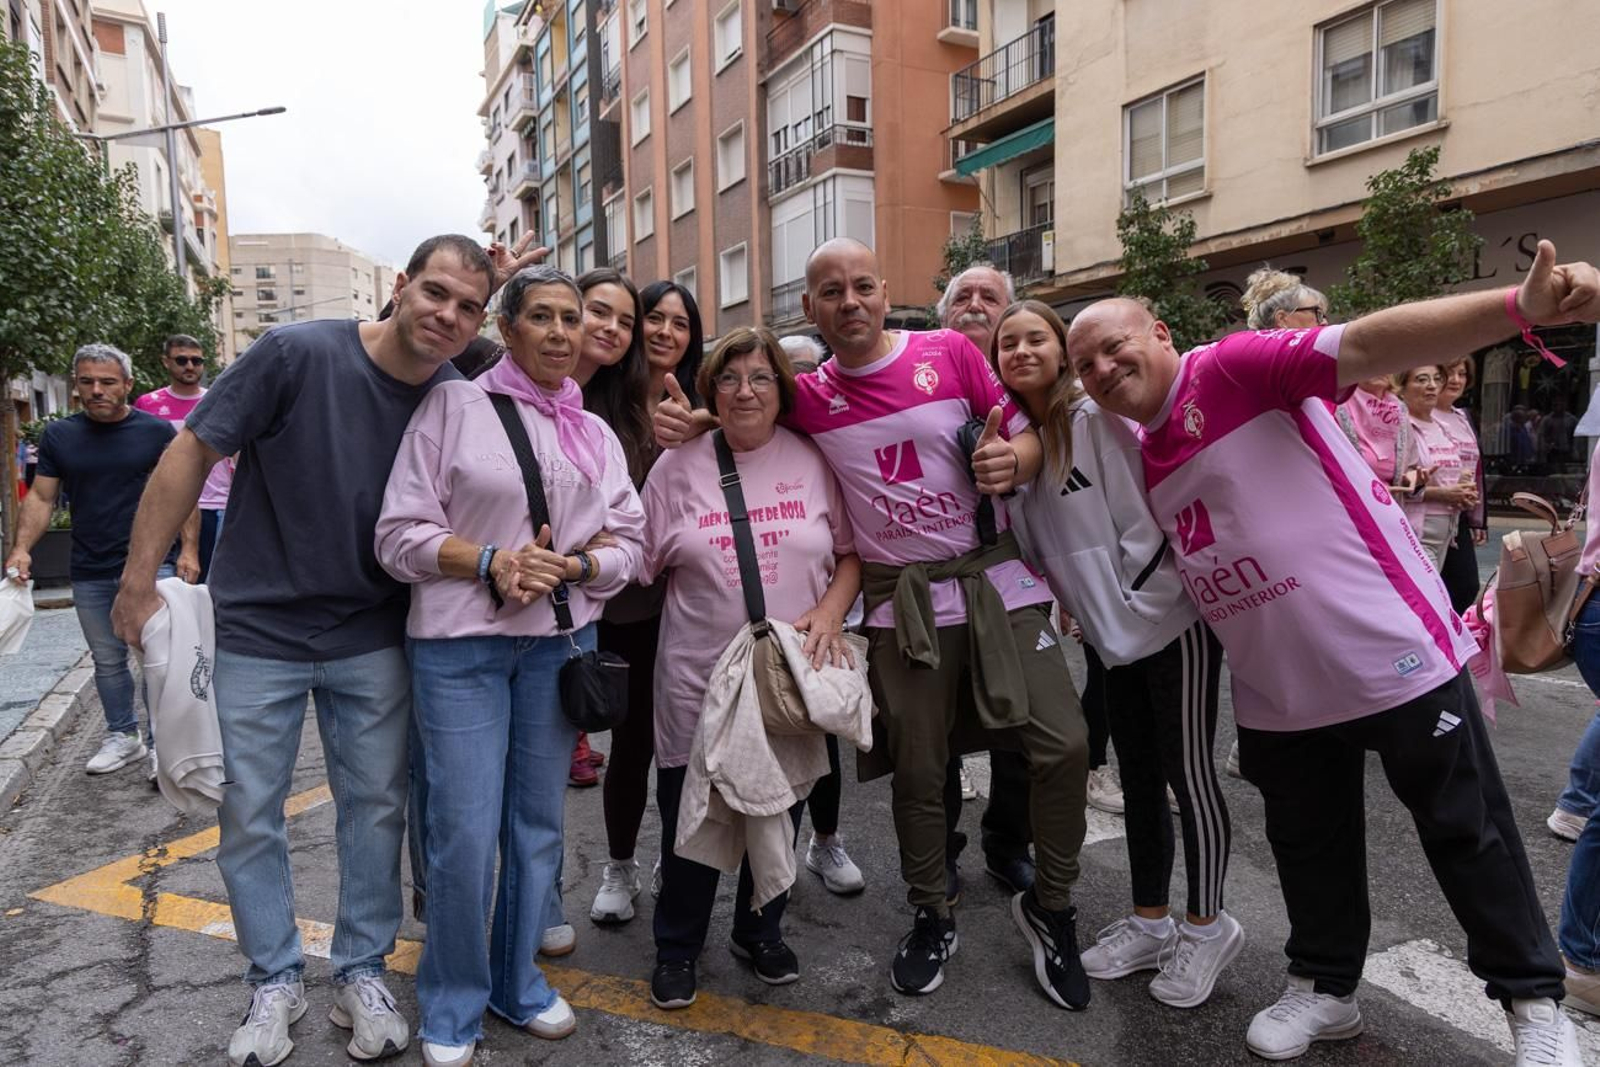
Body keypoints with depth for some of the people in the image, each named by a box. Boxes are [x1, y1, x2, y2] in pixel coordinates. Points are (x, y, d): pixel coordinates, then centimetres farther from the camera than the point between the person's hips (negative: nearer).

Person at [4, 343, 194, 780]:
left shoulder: (157, 431, -2)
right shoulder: (59, 435, 5)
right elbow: (41, 498, 6)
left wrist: (188, 549, -10)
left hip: (151, 565, -3)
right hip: (90, 573, 4)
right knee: (108, 660, 14)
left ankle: (161, 744, 4)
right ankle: (123, 737, 29)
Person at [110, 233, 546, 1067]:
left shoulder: (455, 399, -8)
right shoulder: (297, 353, -17)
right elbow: (192, 452, -11)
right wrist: (139, 576, -10)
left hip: (371, 639, 2)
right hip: (258, 631, -2)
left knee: (377, 806, 9)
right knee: (250, 813, 9)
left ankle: (362, 975, 28)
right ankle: (274, 982, 29)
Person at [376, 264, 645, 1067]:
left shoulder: (598, 435, 9)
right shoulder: (453, 406, -3)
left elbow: (629, 544, 7)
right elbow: (399, 534, -6)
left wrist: (573, 566, -12)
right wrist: (491, 561, -20)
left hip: (559, 645, 4)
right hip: (459, 646, -4)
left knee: (538, 823, 13)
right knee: (465, 832, -2)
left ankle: (518, 982, 33)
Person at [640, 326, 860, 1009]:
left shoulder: (812, 461, 1)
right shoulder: (678, 467, -1)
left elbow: (851, 552, 4)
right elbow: (643, 564, 4)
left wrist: (830, 611, -10)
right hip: (699, 679, -1)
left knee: (779, 811, 16)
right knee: (689, 815, 11)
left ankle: (760, 930, 41)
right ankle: (677, 946, 35)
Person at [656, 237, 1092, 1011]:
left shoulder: (950, 352, -2)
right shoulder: (807, 397, 2)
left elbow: (1027, 438, 3)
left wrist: (1009, 461, -21)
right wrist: (690, 424, -5)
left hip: (997, 582, 0)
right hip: (901, 603, 1)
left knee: (1062, 744, -5)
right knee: (917, 770, 8)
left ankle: (1050, 908, 20)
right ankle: (931, 918, 33)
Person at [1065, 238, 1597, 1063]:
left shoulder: (1236, 366, -14)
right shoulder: (1140, 459, 8)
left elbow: (1367, 346, -29)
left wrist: (1519, 308, -42)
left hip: (1391, 647, -6)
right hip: (1277, 688, 7)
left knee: (1465, 830, 11)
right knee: (1308, 843, 18)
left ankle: (1532, 997, 32)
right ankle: (1325, 987, 38)